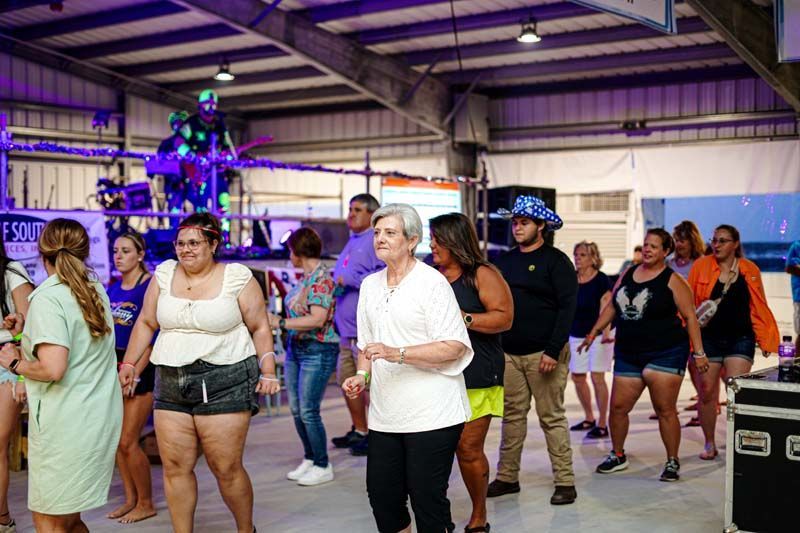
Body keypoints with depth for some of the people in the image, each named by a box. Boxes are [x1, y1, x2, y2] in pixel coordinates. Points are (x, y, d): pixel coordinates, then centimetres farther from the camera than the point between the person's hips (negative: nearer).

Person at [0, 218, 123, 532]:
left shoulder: (48, 298, -13)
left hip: (65, 424, -8)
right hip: (102, 419, 8)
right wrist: (28, 328, 20)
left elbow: (53, 368, -23)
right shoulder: (96, 290, 11)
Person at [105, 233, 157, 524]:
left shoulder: (151, 286, -10)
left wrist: (134, 373, -18)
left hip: (140, 368, -7)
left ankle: (146, 503, 10)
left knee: (128, 442, -5)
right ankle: (131, 499, 22)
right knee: (117, 439, 9)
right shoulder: (112, 289, 11)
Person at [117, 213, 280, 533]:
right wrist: (128, 365, 10)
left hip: (223, 383, -4)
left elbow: (260, 328, 0)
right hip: (171, 385, 4)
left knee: (226, 468, 0)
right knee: (175, 466, 4)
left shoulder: (237, 277, -2)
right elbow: (146, 323, 14)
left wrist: (268, 371, -8)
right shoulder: (165, 274, 9)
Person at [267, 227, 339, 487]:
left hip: (317, 351, -9)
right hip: (296, 348, 9)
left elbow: (317, 319, -25)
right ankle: (309, 459, 26)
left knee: (308, 411, -4)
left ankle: (322, 466, 9)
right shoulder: (305, 277, 10)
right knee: (296, 409, 13)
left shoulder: (321, 279, -17)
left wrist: (281, 323, -23)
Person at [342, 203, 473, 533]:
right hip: (385, 415, 6)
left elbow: (454, 347, -14)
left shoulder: (431, 282, -8)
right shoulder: (370, 285, 13)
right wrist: (361, 376, 3)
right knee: (382, 495, 8)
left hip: (432, 415, -6)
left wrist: (397, 354, -22)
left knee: (428, 499, -1)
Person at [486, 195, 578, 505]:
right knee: (512, 416, 9)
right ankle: (507, 477, 19)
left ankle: (565, 482, 6)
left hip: (543, 353, -5)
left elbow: (567, 307, -10)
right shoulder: (505, 262, 12)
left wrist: (553, 350, -17)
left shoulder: (556, 261, -4)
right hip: (508, 353, 5)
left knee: (552, 417, -2)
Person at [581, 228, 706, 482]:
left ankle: (673, 461, 12)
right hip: (628, 354, 5)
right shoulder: (627, 274, 11)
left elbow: (690, 316, -5)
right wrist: (594, 333, 14)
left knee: (665, 409, -3)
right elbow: (612, 306, 19)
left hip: (665, 354, -5)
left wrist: (698, 352, -10)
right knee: (618, 406, 4)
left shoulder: (672, 280, -4)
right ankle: (618, 455, 23)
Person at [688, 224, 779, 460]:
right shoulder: (701, 266, 1)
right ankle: (710, 444, 23)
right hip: (709, 338, 1)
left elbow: (759, 307, 8)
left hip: (740, 339, -1)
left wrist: (765, 339, 6)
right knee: (707, 393, 7)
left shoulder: (750, 270, 4)